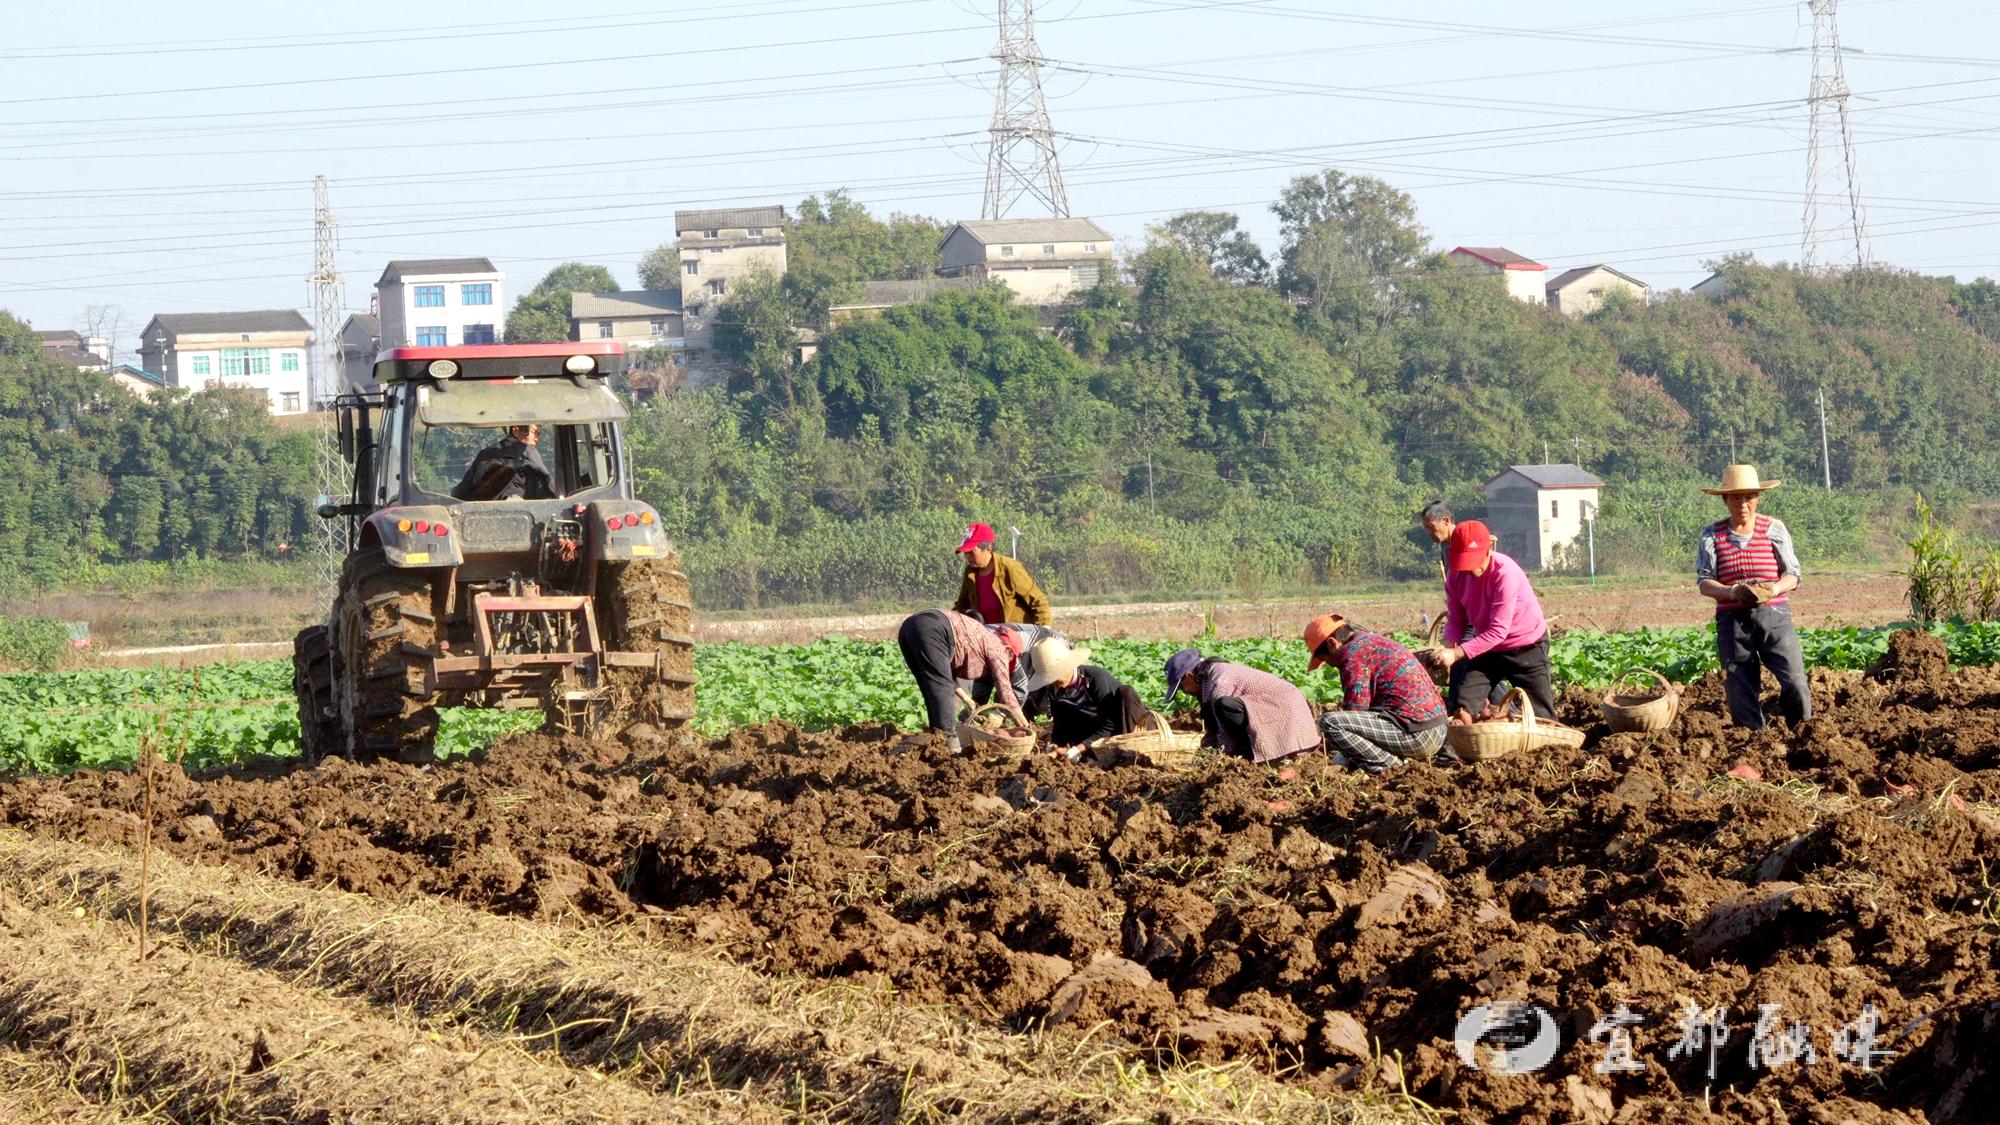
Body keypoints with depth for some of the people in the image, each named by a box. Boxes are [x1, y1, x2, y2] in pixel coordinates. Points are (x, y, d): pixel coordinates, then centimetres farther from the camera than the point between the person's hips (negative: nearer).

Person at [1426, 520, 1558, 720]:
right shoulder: (1456, 574, -12)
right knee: (1462, 707, -4)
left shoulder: (1505, 573, -30)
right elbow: (1456, 618, -6)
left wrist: (1456, 653, -38)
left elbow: (1498, 630, -32)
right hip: (1487, 647, 5)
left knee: (1542, 715, 0)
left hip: (1527, 649, -5)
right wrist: (1448, 647, -28)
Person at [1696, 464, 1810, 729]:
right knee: (1740, 693, -1)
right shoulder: (1712, 535, 7)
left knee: (1795, 682, -14)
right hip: (1732, 619, 1)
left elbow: (1793, 575, 5)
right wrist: (1732, 592, -19)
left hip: (1774, 615, -1)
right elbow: (1703, 582, 1)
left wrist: (1774, 589, -17)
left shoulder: (1774, 529, 6)